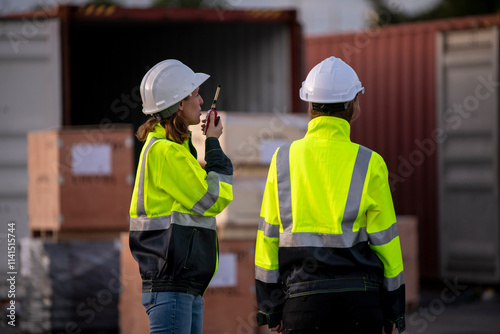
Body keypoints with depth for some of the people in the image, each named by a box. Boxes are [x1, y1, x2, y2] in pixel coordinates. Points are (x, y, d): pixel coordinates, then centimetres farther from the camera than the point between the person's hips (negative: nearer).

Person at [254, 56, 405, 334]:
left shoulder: (283, 160, 3)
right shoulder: (369, 165, -3)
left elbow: (268, 236, 4)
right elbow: (385, 240, -1)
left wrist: (270, 307, 10)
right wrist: (393, 309, 8)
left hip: (303, 299, 1)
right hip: (359, 300, -1)